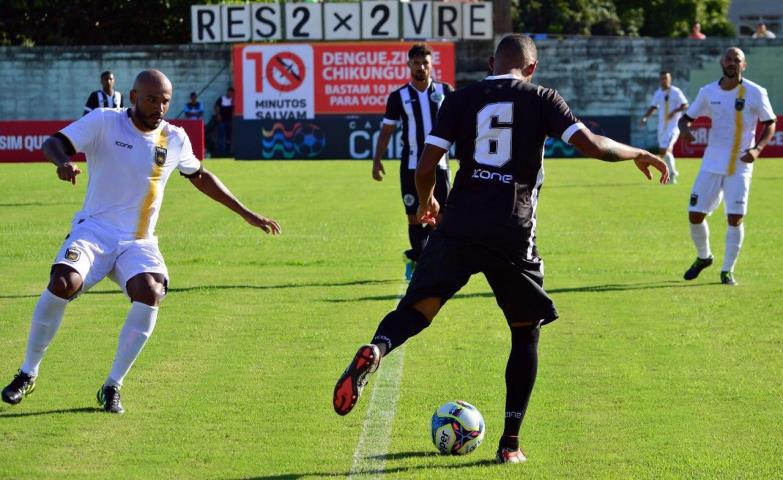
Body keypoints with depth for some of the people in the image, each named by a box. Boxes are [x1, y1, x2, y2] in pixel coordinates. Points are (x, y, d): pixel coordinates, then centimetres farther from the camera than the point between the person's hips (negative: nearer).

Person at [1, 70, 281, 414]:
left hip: (139, 242, 3)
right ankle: (28, 373, -8)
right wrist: (63, 162, -40)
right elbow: (54, 142, -16)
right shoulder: (104, 121, -6)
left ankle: (112, 387, -12)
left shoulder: (175, 139, 6)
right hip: (94, 230, -3)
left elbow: (199, 176, 24)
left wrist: (245, 213, 26)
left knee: (151, 294, -28)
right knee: (62, 283, -30)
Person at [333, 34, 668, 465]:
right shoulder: (541, 99, 6)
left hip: (458, 228, 1)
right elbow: (593, 145, -5)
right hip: (513, 233, -1)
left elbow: (426, 166, 5)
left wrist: (426, 202, 26)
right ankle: (510, 442, 13)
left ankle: (375, 351, -43)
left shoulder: (460, 100, 11)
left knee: (419, 306, -6)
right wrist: (638, 155, 14)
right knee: (526, 331, 16)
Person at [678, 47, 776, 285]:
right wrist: (685, 129, -15)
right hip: (712, 164, 3)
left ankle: (727, 270, 4)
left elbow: (770, 124, 1)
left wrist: (757, 149, -16)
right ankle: (703, 257, 28)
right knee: (695, 215, 2)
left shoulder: (755, 93, -7)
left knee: (735, 218, -10)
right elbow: (687, 117, 10)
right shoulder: (708, 92, 1)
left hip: (740, 166, -3)